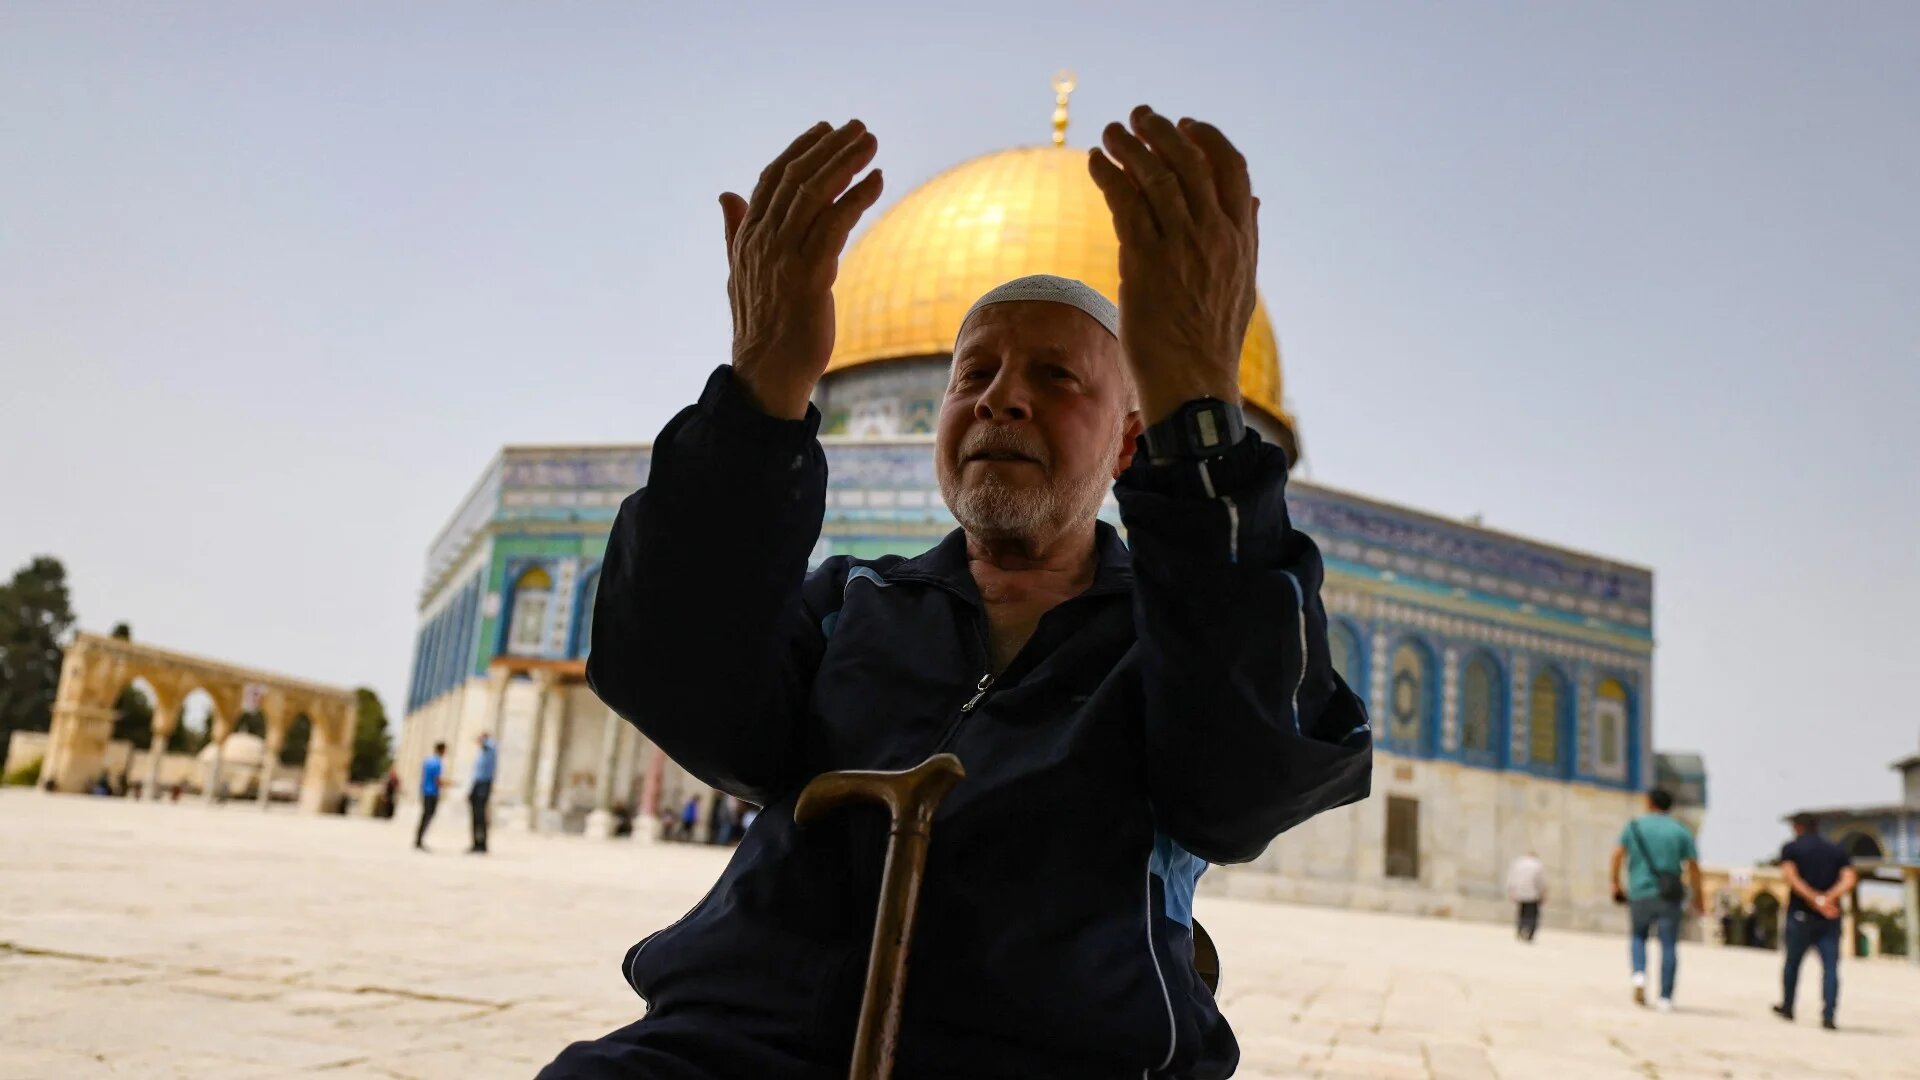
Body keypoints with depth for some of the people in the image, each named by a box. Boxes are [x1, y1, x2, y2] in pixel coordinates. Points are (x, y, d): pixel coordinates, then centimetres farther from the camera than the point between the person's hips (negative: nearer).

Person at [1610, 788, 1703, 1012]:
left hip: (1639, 894, 1)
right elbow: (1693, 866, -1)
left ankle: (1639, 974, -7)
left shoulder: (1634, 826, 6)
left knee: (1638, 937, 19)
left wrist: (1615, 884, 9)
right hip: (1668, 896, -1)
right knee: (1669, 945, 4)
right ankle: (1666, 998, 0)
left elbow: (1617, 855, -2)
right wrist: (1698, 896, 8)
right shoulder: (1680, 831, 5)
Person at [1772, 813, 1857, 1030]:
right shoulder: (1837, 850, 12)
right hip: (1830, 918, 2)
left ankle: (1787, 1008, 25)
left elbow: (1790, 876, -14)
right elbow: (1849, 879, -3)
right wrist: (1830, 898, -13)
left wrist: (1816, 900, -16)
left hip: (1801, 914, -2)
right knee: (1831, 966, -1)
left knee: (1793, 962, 13)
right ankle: (1828, 1016, -11)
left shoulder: (1791, 848, 2)